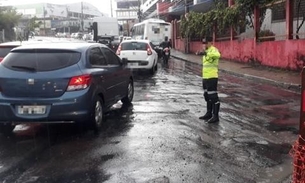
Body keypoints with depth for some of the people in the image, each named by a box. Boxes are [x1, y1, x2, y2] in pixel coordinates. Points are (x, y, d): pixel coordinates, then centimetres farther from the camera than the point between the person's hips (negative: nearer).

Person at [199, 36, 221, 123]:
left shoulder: (213, 49, -11)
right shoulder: (206, 51, 17)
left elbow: (217, 55, -37)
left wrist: (206, 53, -49)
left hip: (212, 77, -10)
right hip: (205, 77, 10)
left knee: (213, 97, -5)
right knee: (207, 96, 18)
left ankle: (215, 116, 2)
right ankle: (209, 113, 31)